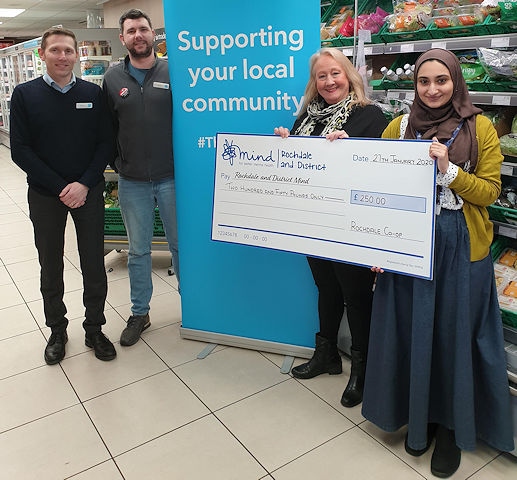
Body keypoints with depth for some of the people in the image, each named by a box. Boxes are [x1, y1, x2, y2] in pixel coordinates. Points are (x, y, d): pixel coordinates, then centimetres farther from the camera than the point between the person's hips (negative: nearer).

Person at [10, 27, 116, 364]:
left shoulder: (93, 93, 1)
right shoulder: (25, 95, -2)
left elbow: (106, 143, -1)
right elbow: (20, 150, -6)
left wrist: (84, 184, -13)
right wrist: (60, 188, -13)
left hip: (89, 193, 1)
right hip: (45, 196, 0)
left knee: (94, 266, 7)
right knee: (51, 267, 11)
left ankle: (94, 329, 24)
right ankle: (57, 331, 29)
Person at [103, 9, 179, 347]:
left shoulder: (173, 72, -1)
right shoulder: (113, 78, 6)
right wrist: (118, 164, 2)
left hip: (171, 178, -2)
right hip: (131, 182, 2)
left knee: (180, 243, 10)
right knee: (138, 250, 12)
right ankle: (139, 313, 26)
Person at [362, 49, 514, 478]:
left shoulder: (480, 128, -1)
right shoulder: (399, 127, 5)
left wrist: (448, 169, -20)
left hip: (462, 249, -2)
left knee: (454, 335, 8)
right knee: (412, 333, 10)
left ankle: (451, 426, 29)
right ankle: (420, 417, 33)